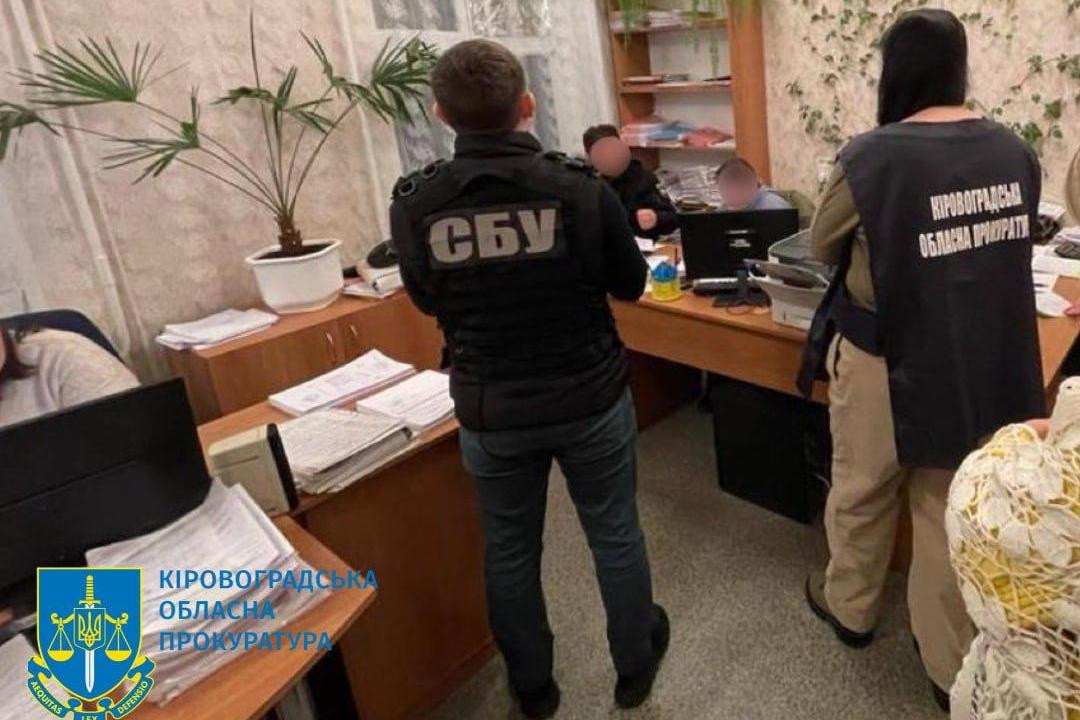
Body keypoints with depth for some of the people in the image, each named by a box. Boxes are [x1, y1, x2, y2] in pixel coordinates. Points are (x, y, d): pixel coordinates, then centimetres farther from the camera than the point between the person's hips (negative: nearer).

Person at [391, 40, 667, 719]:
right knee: (616, 536, 20)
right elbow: (631, 285, -1)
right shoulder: (583, 189, -17)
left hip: (490, 412, 1)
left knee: (510, 550, 21)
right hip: (592, 400, -1)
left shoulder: (414, 206, -13)